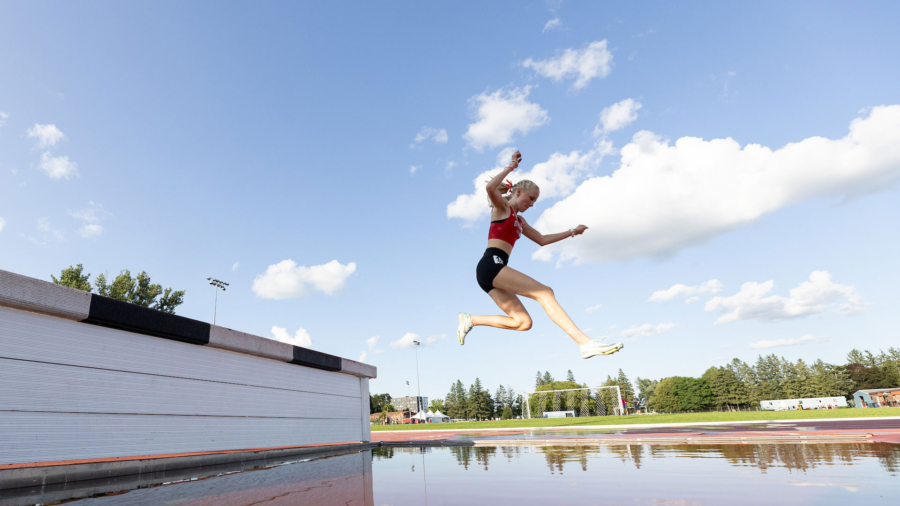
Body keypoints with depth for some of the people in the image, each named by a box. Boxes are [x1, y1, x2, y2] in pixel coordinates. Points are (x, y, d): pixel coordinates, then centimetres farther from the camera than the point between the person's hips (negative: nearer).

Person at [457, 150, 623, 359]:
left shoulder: (519, 221, 29)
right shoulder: (502, 207, 4)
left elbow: (542, 240, 32)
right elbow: (490, 187, -18)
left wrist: (572, 232, 30)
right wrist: (511, 166, -10)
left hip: (492, 272, 9)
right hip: (491, 265, -9)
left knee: (523, 322, -2)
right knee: (544, 293, -18)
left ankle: (470, 319, 4)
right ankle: (585, 342, -24)